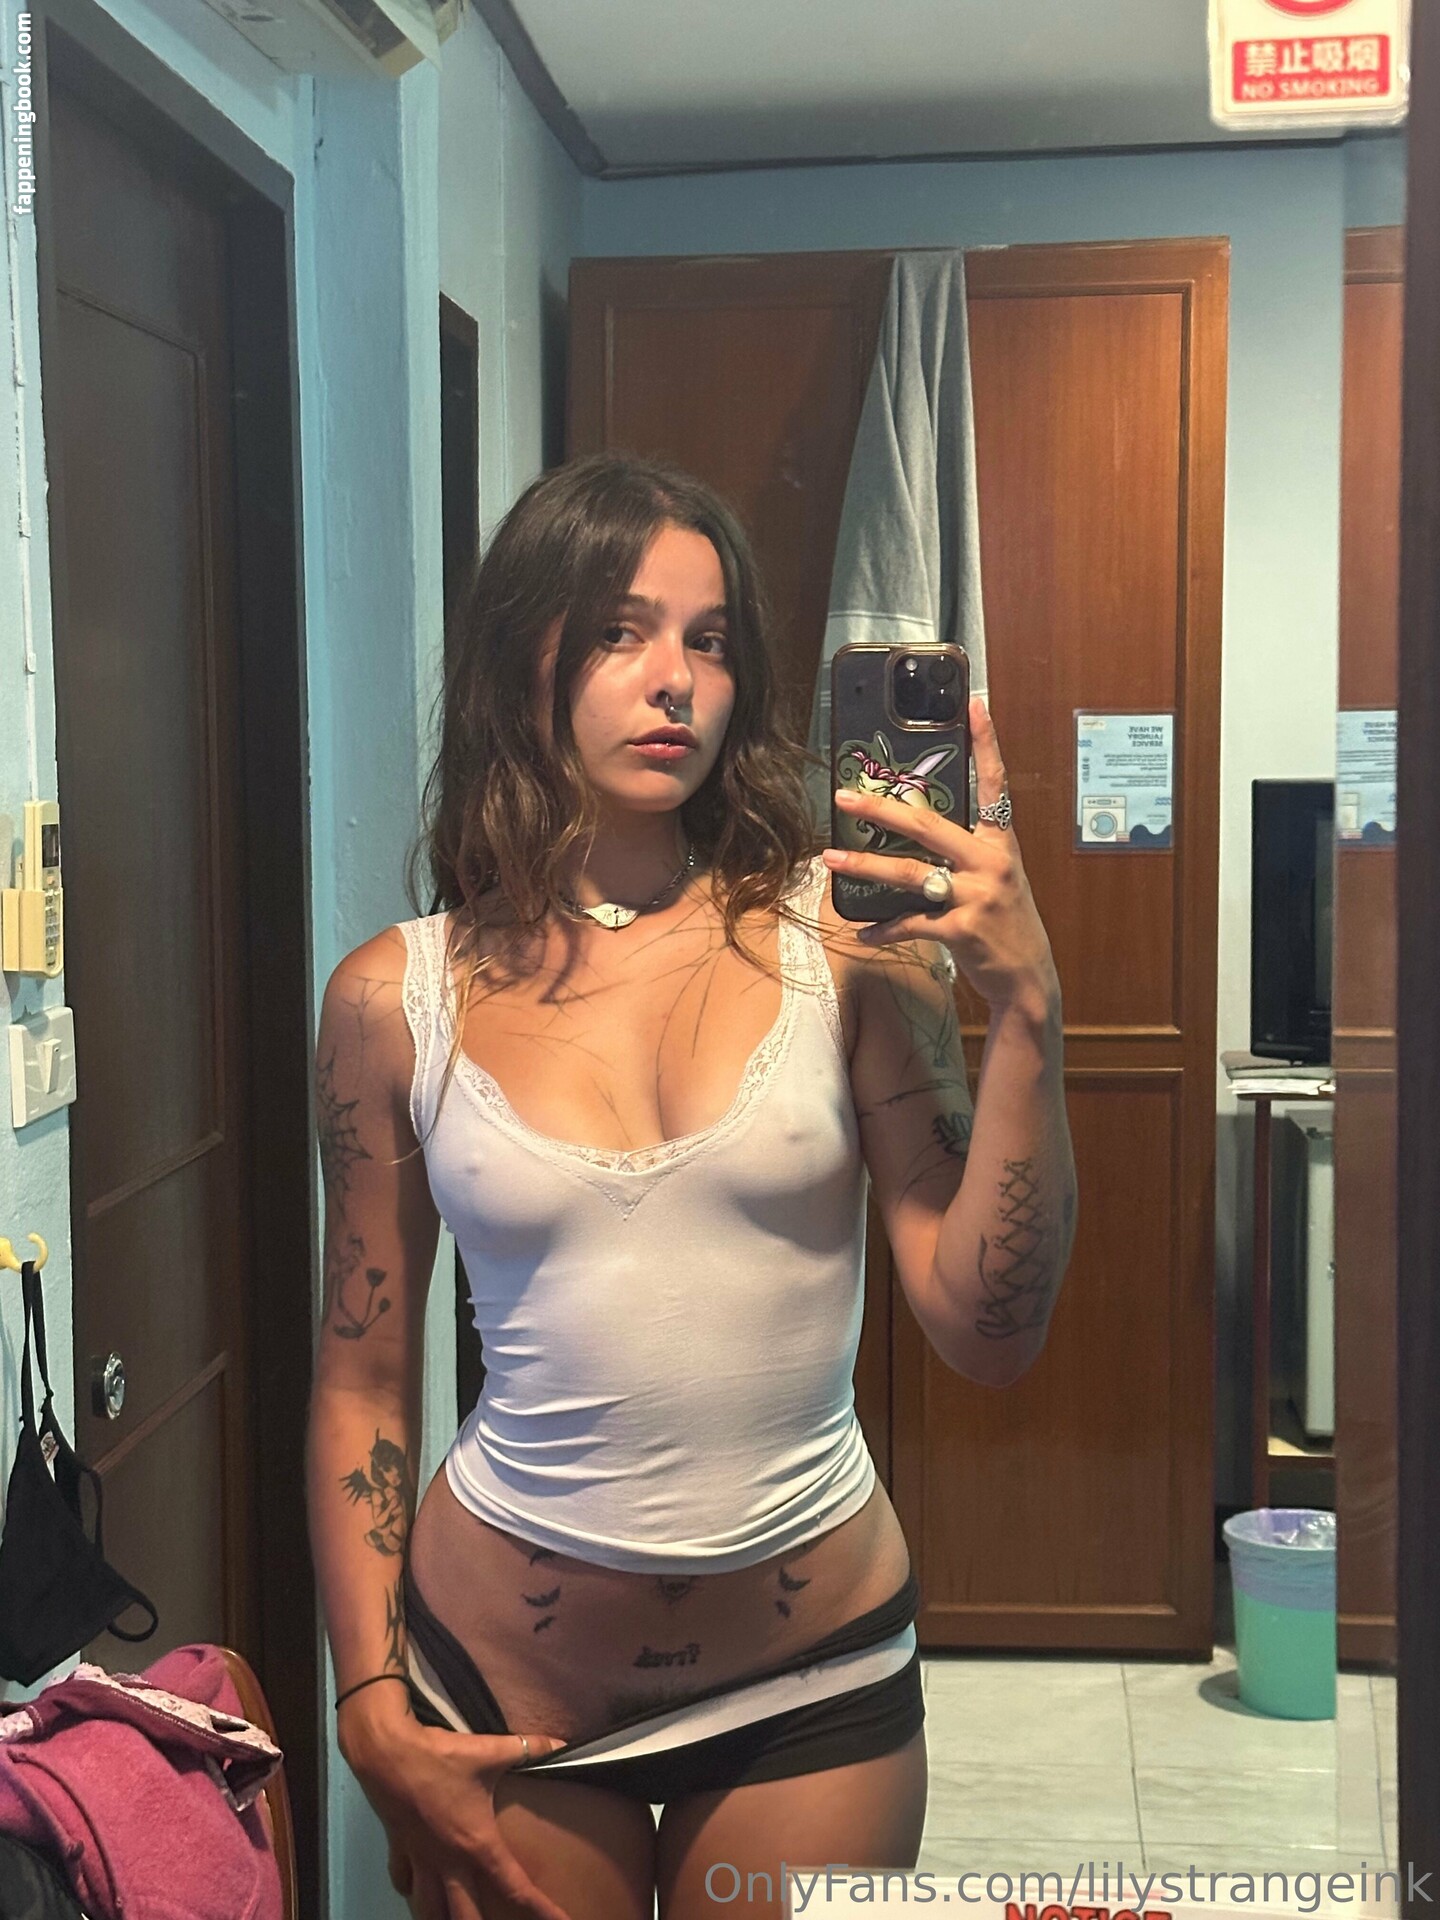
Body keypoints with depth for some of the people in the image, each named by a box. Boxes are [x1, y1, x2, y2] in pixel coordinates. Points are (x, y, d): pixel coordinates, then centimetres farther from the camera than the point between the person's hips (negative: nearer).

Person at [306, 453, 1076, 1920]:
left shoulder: (842, 938, -8)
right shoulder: (395, 997, -6)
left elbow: (988, 1334, -11)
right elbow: (362, 1383, 2)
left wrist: (1024, 1010, -21)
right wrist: (372, 1710, 0)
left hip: (812, 1683, 0)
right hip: (504, 1680, 0)